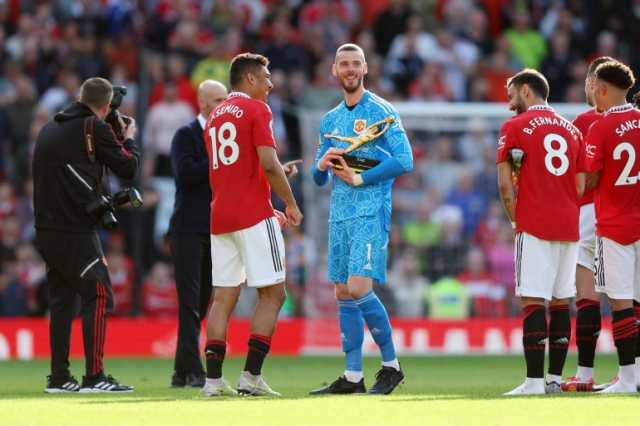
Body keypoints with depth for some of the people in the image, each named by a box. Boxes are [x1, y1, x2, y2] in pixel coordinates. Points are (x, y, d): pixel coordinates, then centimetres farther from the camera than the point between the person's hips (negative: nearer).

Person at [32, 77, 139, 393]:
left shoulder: (49, 130, 15)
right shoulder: (95, 128, -6)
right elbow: (128, 168, -1)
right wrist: (129, 139, 20)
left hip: (46, 230, 8)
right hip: (76, 231, -7)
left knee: (61, 299, 12)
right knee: (98, 298, -5)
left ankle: (58, 377, 11)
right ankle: (94, 376, -12)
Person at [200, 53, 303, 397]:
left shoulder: (215, 117, 19)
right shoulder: (256, 109, -5)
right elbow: (269, 164, -16)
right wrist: (291, 204, -3)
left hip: (219, 216, 7)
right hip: (253, 216, -7)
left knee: (223, 298, 6)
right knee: (272, 293, -2)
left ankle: (213, 379, 0)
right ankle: (251, 376, -10)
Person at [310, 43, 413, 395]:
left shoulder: (381, 111, -3)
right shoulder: (330, 120, 18)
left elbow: (404, 160, -12)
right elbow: (318, 178, 22)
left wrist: (360, 179, -13)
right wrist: (322, 165, -2)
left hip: (371, 211, -7)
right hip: (339, 214, 7)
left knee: (359, 289, -17)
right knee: (343, 295, 6)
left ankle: (391, 365, -4)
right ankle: (352, 377, 10)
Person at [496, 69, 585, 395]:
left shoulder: (515, 127, -1)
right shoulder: (572, 130, 15)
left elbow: (505, 185, -5)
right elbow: (580, 187, 13)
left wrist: (516, 221, 7)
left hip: (534, 228, -6)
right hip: (569, 227, 6)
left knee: (533, 302, -8)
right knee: (561, 303, 9)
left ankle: (534, 381, -13)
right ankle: (555, 378, 10)